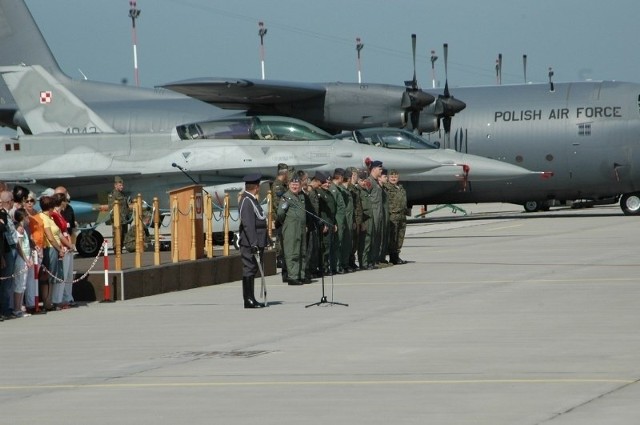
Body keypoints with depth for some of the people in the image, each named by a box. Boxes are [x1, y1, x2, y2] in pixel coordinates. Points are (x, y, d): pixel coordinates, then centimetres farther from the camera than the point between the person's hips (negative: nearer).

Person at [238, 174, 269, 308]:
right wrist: (253, 244, -25)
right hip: (249, 243, -10)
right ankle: (249, 300, -5)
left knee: (252, 270, 12)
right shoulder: (246, 202, -16)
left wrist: (265, 240, 22)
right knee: (249, 270, -7)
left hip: (257, 243, 10)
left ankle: (251, 299, 17)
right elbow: (248, 224, -21)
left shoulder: (252, 200, 16)